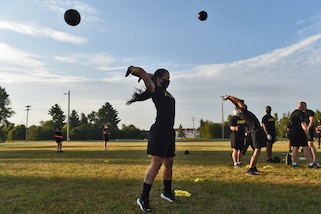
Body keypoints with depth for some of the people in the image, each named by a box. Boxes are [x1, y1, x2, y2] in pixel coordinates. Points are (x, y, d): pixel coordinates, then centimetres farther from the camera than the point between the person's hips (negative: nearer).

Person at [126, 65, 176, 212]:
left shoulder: (165, 91, 20)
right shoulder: (154, 89, -4)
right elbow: (143, 72, -11)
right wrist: (132, 69, 6)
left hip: (169, 131, 9)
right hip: (159, 131, -9)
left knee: (169, 163, 17)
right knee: (156, 164, -13)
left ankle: (167, 192, 35)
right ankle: (144, 198, -7)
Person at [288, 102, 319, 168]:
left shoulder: (292, 114, 16)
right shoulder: (301, 113, -9)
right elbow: (303, 124, -15)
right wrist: (307, 133, -15)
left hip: (292, 132, 7)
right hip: (300, 133, -7)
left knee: (295, 148, 10)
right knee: (305, 148, -3)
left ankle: (294, 163, 11)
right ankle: (310, 164, -1)